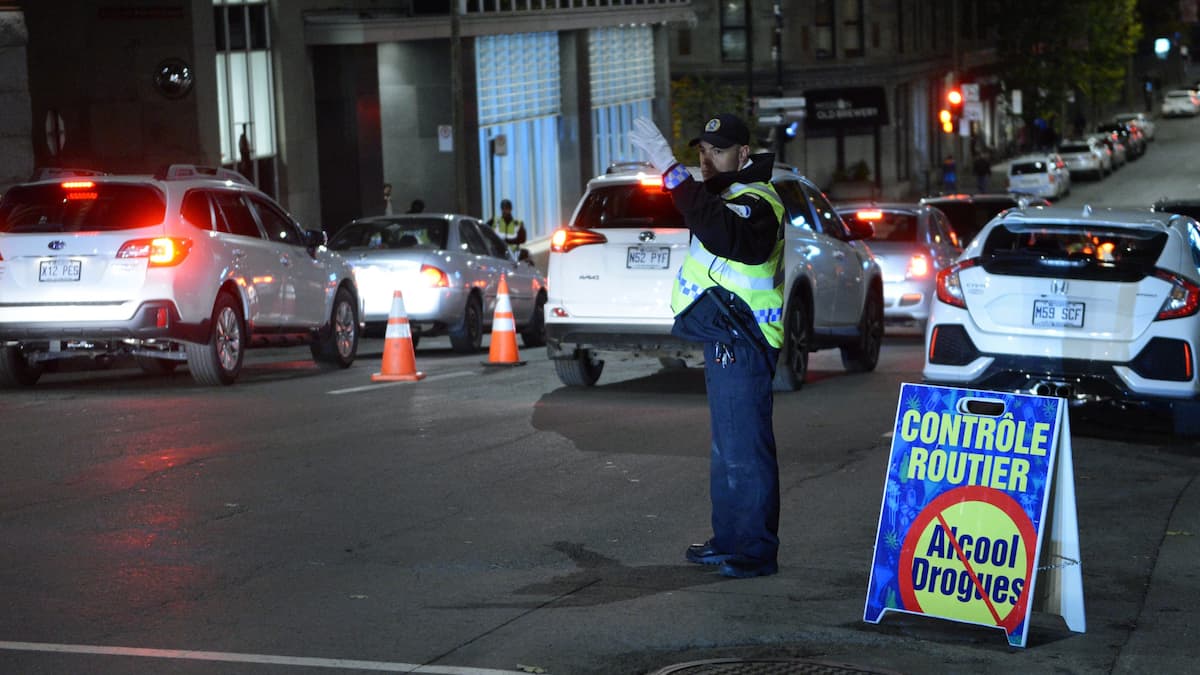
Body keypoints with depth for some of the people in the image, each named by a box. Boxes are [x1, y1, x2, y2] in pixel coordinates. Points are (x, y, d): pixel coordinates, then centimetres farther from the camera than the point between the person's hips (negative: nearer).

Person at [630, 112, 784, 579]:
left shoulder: (755, 203, -18)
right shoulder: (728, 194, 16)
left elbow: (722, 234, -38)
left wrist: (672, 172, -40)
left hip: (741, 343, -11)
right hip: (726, 338, 11)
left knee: (745, 450, -9)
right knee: (726, 448, 18)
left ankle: (757, 551, -5)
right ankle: (729, 540, 27)